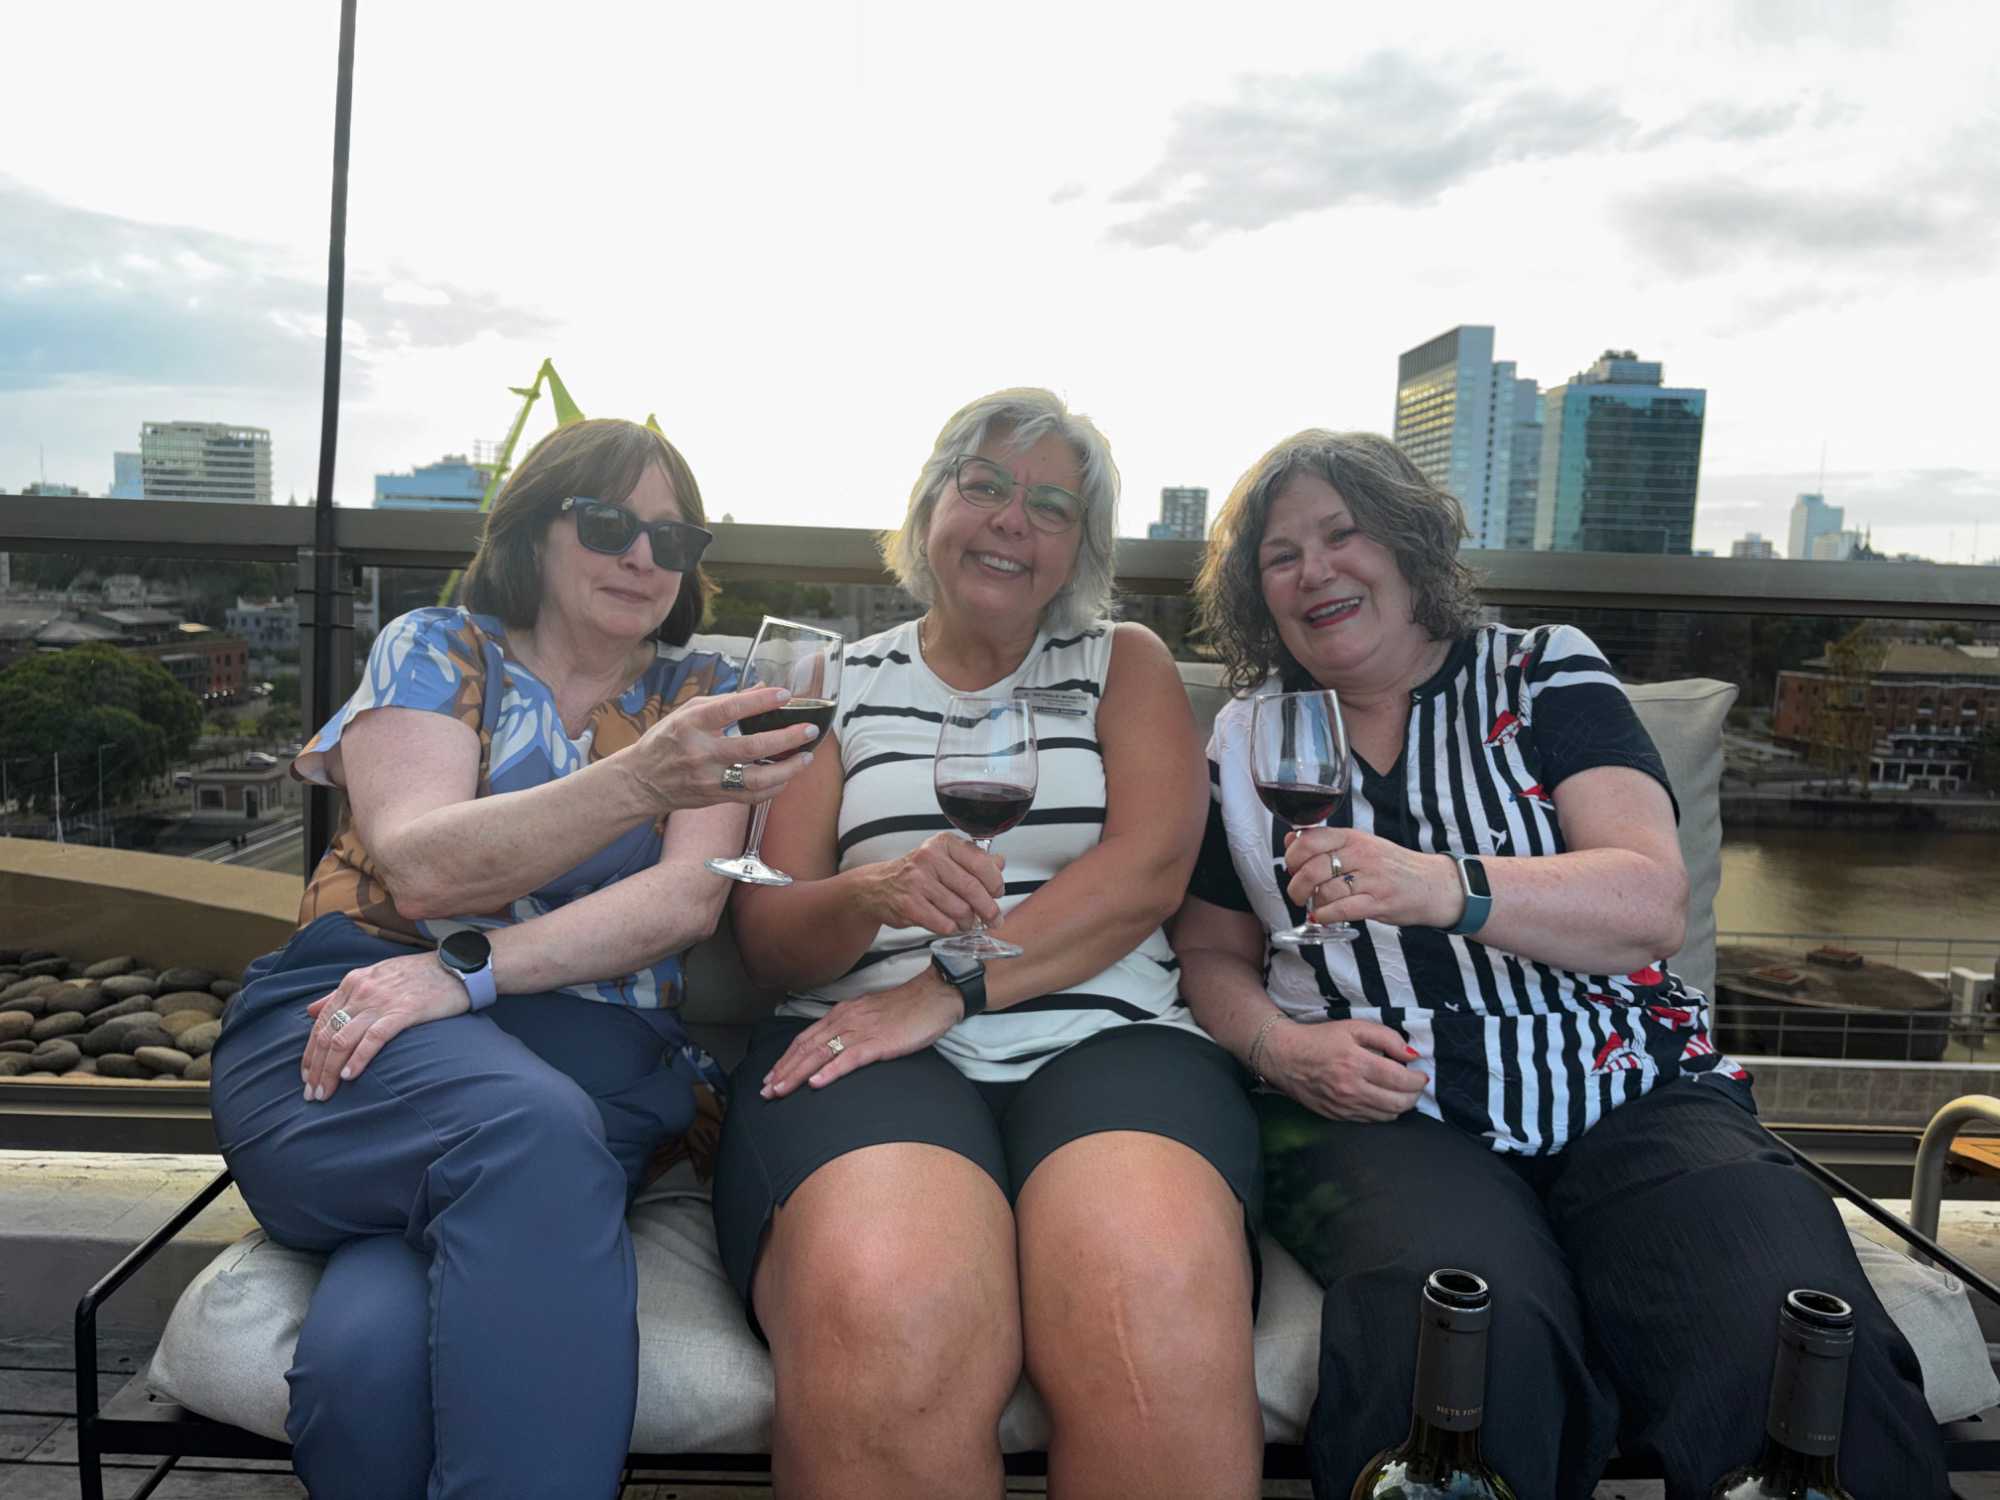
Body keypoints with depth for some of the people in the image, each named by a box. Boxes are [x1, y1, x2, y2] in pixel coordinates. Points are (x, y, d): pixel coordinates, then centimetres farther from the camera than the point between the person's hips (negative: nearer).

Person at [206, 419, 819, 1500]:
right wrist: (638, 781, -27)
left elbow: (689, 899, -3)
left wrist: (469, 970, -17)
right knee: (528, 1130, -35)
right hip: (352, 1025, 1)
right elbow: (422, 868, -9)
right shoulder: (436, 649, 10)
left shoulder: (700, 689, 14)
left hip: (599, 1046, 0)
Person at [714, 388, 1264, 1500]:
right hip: (871, 1045, 1)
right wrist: (870, 894, -14)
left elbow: (1149, 867, -1)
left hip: (1106, 1036, 0)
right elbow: (768, 936, 9)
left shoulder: (1126, 665, 17)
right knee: (890, 1324, -35)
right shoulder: (842, 683, 17)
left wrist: (949, 984, -12)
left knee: (1160, 1313, -35)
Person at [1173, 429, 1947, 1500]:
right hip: (1383, 1114, 0)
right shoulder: (1245, 738, 14)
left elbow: (1652, 904, -6)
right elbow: (1213, 954, 18)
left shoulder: (1545, 673, 8)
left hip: (1629, 1091, 1)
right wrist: (1279, 1047, -6)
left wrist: (1444, 886, -25)